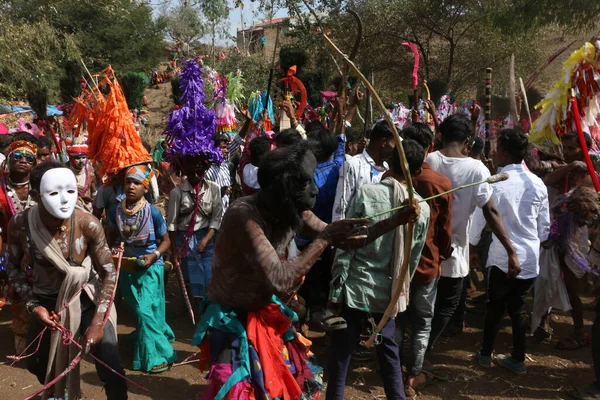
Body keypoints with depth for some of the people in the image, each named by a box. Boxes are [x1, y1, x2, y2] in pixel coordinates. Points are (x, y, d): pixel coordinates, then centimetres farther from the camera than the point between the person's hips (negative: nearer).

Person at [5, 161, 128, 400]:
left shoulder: (88, 224, -27)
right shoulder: (20, 225, -22)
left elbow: (109, 273, -16)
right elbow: (13, 267, -2)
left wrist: (97, 322, -19)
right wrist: (33, 305, -11)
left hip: (86, 298, -3)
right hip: (47, 301, 3)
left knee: (110, 368, -14)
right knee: (36, 363, 23)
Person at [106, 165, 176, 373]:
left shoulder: (153, 212, -17)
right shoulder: (116, 210, -7)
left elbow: (166, 241, -6)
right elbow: (111, 237, 9)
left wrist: (153, 256, -22)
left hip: (150, 267, -4)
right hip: (127, 266, 5)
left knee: (146, 310, -9)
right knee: (139, 309, 17)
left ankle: (157, 355, 4)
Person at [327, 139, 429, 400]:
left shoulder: (366, 193, -12)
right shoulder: (423, 208, -1)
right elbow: (413, 259, 7)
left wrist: (335, 291, -6)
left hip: (356, 288, -4)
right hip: (389, 293, 4)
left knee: (341, 352, 8)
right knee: (388, 350, 21)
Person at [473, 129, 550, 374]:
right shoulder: (538, 184, 0)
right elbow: (544, 227, 7)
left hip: (502, 256, -3)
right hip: (530, 257, 3)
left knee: (495, 305, 14)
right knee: (517, 307, 17)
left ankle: (485, 354, 26)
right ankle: (517, 359, 25)